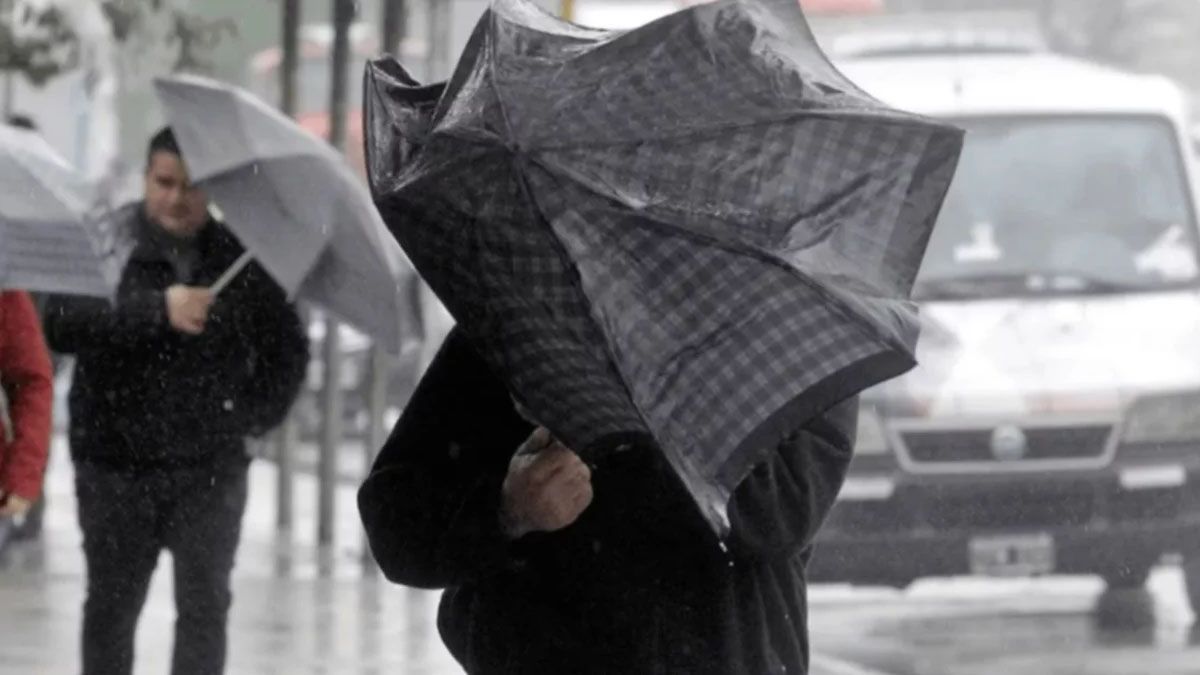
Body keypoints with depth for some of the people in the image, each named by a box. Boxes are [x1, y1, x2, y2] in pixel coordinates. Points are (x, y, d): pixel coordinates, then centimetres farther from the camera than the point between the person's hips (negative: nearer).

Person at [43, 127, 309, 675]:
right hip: (117, 466, -2)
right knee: (111, 606, 5)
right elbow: (62, 325, -21)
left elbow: (287, 347, 19)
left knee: (205, 606, -1)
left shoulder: (239, 258, 6)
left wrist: (258, 412, 4)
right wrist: (158, 311, -31)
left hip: (210, 469, 2)